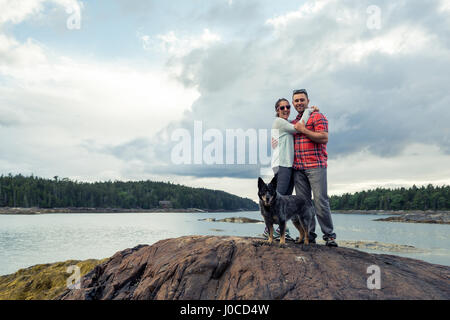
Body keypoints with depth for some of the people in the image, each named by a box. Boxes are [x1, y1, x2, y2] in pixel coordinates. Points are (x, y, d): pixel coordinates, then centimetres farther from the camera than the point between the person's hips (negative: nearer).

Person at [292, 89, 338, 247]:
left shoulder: (317, 116, 1)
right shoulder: (293, 122, 21)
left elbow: (324, 138, -12)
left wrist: (303, 130, -9)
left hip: (315, 166, -6)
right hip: (297, 168, 6)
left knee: (321, 201, -8)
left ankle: (329, 235, 1)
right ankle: (309, 234, 8)